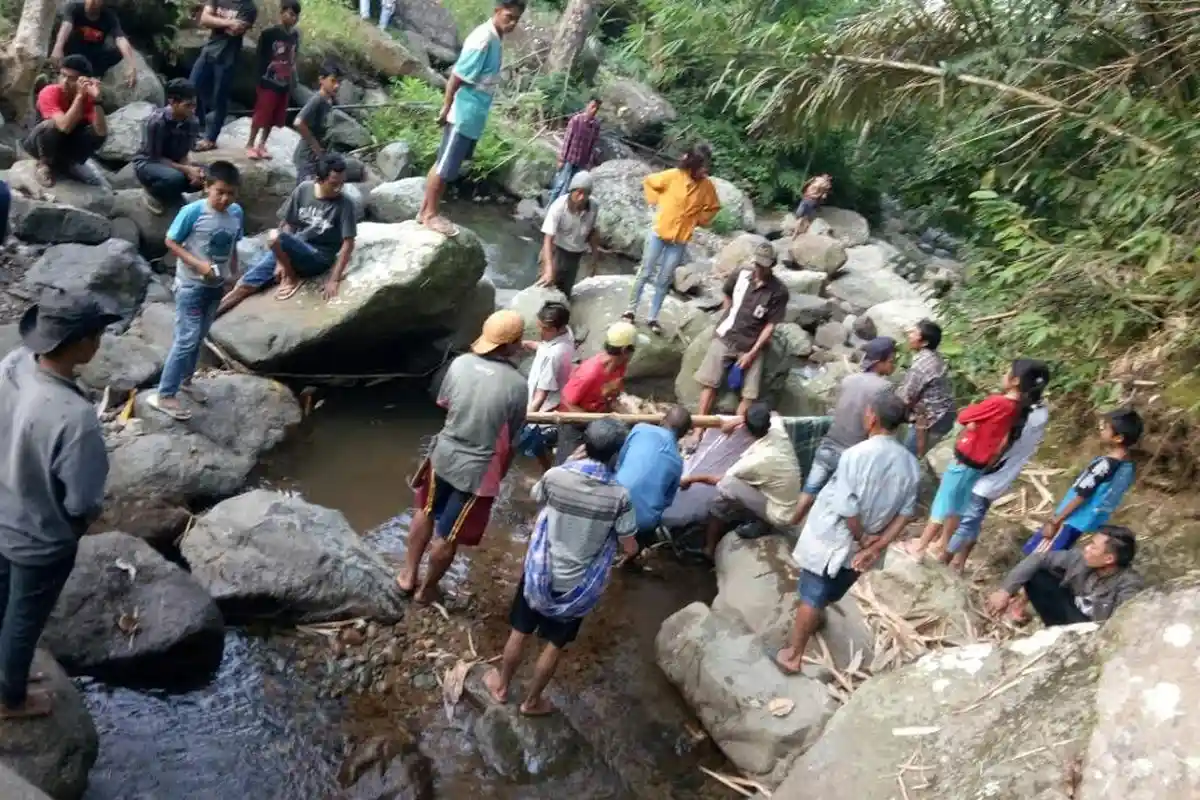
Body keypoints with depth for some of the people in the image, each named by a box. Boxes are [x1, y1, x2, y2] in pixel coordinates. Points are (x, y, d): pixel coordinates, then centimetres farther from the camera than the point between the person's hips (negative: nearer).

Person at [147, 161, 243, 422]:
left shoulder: (237, 213, -3)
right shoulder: (192, 212, -19)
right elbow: (171, 242, -13)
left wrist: (234, 276, 11)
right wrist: (198, 264, -22)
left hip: (216, 286, 6)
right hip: (191, 285, -6)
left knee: (199, 338, 19)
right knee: (186, 340, -7)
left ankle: (184, 380, 38)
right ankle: (164, 395, 2)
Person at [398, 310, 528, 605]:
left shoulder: (461, 363, -10)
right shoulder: (516, 384, -21)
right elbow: (511, 441, -10)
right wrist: (500, 474, 7)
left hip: (444, 454, 4)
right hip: (478, 470, -4)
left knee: (425, 513, 29)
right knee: (448, 536, 15)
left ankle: (408, 574, 42)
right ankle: (426, 590, 34)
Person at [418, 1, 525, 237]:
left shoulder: (495, 38, 10)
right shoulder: (483, 39, -19)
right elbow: (457, 77, -19)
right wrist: (446, 109, -16)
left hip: (473, 116, 9)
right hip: (464, 115, -9)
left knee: (445, 164, 15)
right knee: (446, 167, 0)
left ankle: (426, 210, 24)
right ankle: (430, 214, 11)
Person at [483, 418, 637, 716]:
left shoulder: (556, 476, -19)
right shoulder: (619, 496, -21)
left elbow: (536, 498, 6)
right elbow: (629, 549, -11)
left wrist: (572, 461, 8)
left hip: (540, 573, 1)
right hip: (578, 584, -1)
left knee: (519, 633, 23)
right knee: (555, 646, 20)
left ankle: (501, 686, 43)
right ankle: (532, 701, 38)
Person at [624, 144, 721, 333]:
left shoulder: (707, 186, -8)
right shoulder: (674, 176, -14)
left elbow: (713, 207, 10)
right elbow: (649, 182, 2)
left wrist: (697, 219, -2)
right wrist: (658, 201, -4)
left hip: (680, 240, 1)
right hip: (659, 233, -1)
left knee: (664, 281, 9)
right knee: (645, 273, 9)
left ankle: (652, 318, 20)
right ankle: (631, 310, 22)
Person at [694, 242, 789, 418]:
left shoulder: (779, 291, -13)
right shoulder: (740, 276, -5)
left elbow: (770, 325, -10)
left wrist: (752, 353, -12)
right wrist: (727, 319, 10)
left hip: (752, 346, -2)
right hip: (725, 337, 2)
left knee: (749, 394, -5)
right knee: (709, 383, -1)